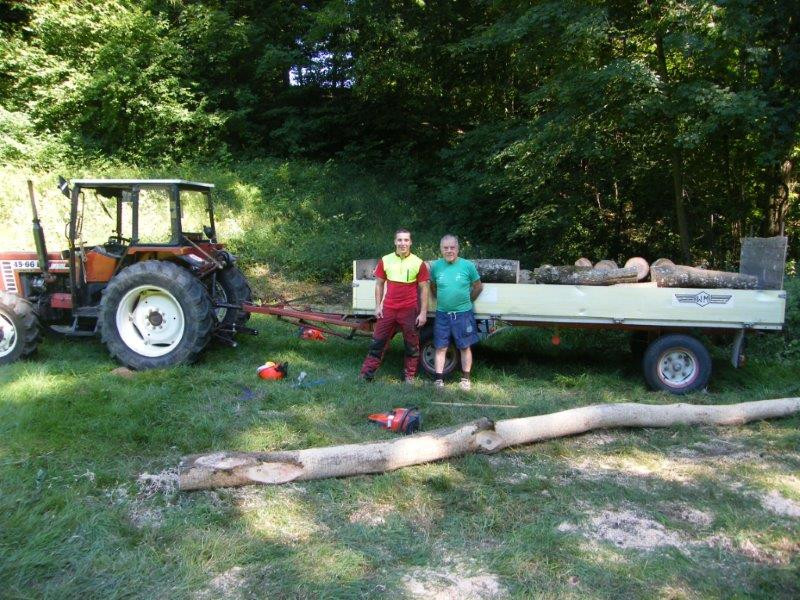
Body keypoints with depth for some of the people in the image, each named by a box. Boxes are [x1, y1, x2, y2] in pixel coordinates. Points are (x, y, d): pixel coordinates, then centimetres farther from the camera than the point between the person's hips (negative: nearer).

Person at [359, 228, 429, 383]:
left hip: (410, 311, -2)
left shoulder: (418, 263, -5)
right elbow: (379, 284, 10)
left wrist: (423, 313, -6)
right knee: (378, 342, 7)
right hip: (388, 309, 2)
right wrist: (377, 306, 4)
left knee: (412, 345, 8)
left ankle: (409, 376, 22)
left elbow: (423, 289, -2)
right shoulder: (385, 261, 2)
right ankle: (366, 374, 15)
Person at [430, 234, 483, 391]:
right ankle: (439, 379, 11)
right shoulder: (436, 266, -1)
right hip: (442, 314, 2)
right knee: (440, 348, 4)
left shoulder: (468, 265, -6)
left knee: (465, 347, 7)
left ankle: (465, 379, 19)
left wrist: (467, 301, 10)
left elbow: (478, 286, 5)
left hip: (463, 313, -1)